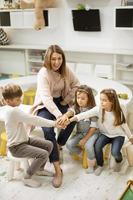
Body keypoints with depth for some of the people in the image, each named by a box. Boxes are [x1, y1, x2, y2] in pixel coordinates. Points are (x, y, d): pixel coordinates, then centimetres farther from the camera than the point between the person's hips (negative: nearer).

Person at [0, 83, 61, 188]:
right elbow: (34, 120, -28)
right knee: (43, 154, -24)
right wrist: (54, 123, -22)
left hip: (25, 140, 10)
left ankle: (40, 169, 23)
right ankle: (27, 178, -5)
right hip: (17, 147, -10)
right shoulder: (14, 111, -27)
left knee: (49, 145, 5)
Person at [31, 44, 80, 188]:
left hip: (60, 102, 5)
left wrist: (67, 100, -4)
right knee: (48, 130, -29)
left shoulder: (65, 70, -6)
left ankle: (58, 146, 3)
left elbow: (76, 84, 6)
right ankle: (58, 169, -26)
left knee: (72, 120, -25)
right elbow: (46, 98, -34)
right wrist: (58, 115, -45)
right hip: (45, 105, -5)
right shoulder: (43, 73, -23)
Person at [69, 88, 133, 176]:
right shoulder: (98, 109, -20)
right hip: (105, 134, 2)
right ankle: (100, 165, 3)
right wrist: (70, 120, -42)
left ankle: (118, 161, 14)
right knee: (97, 146, -25)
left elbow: (124, 125, -6)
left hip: (118, 135, -2)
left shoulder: (118, 112, -21)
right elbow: (85, 114, -30)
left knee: (115, 152, -25)